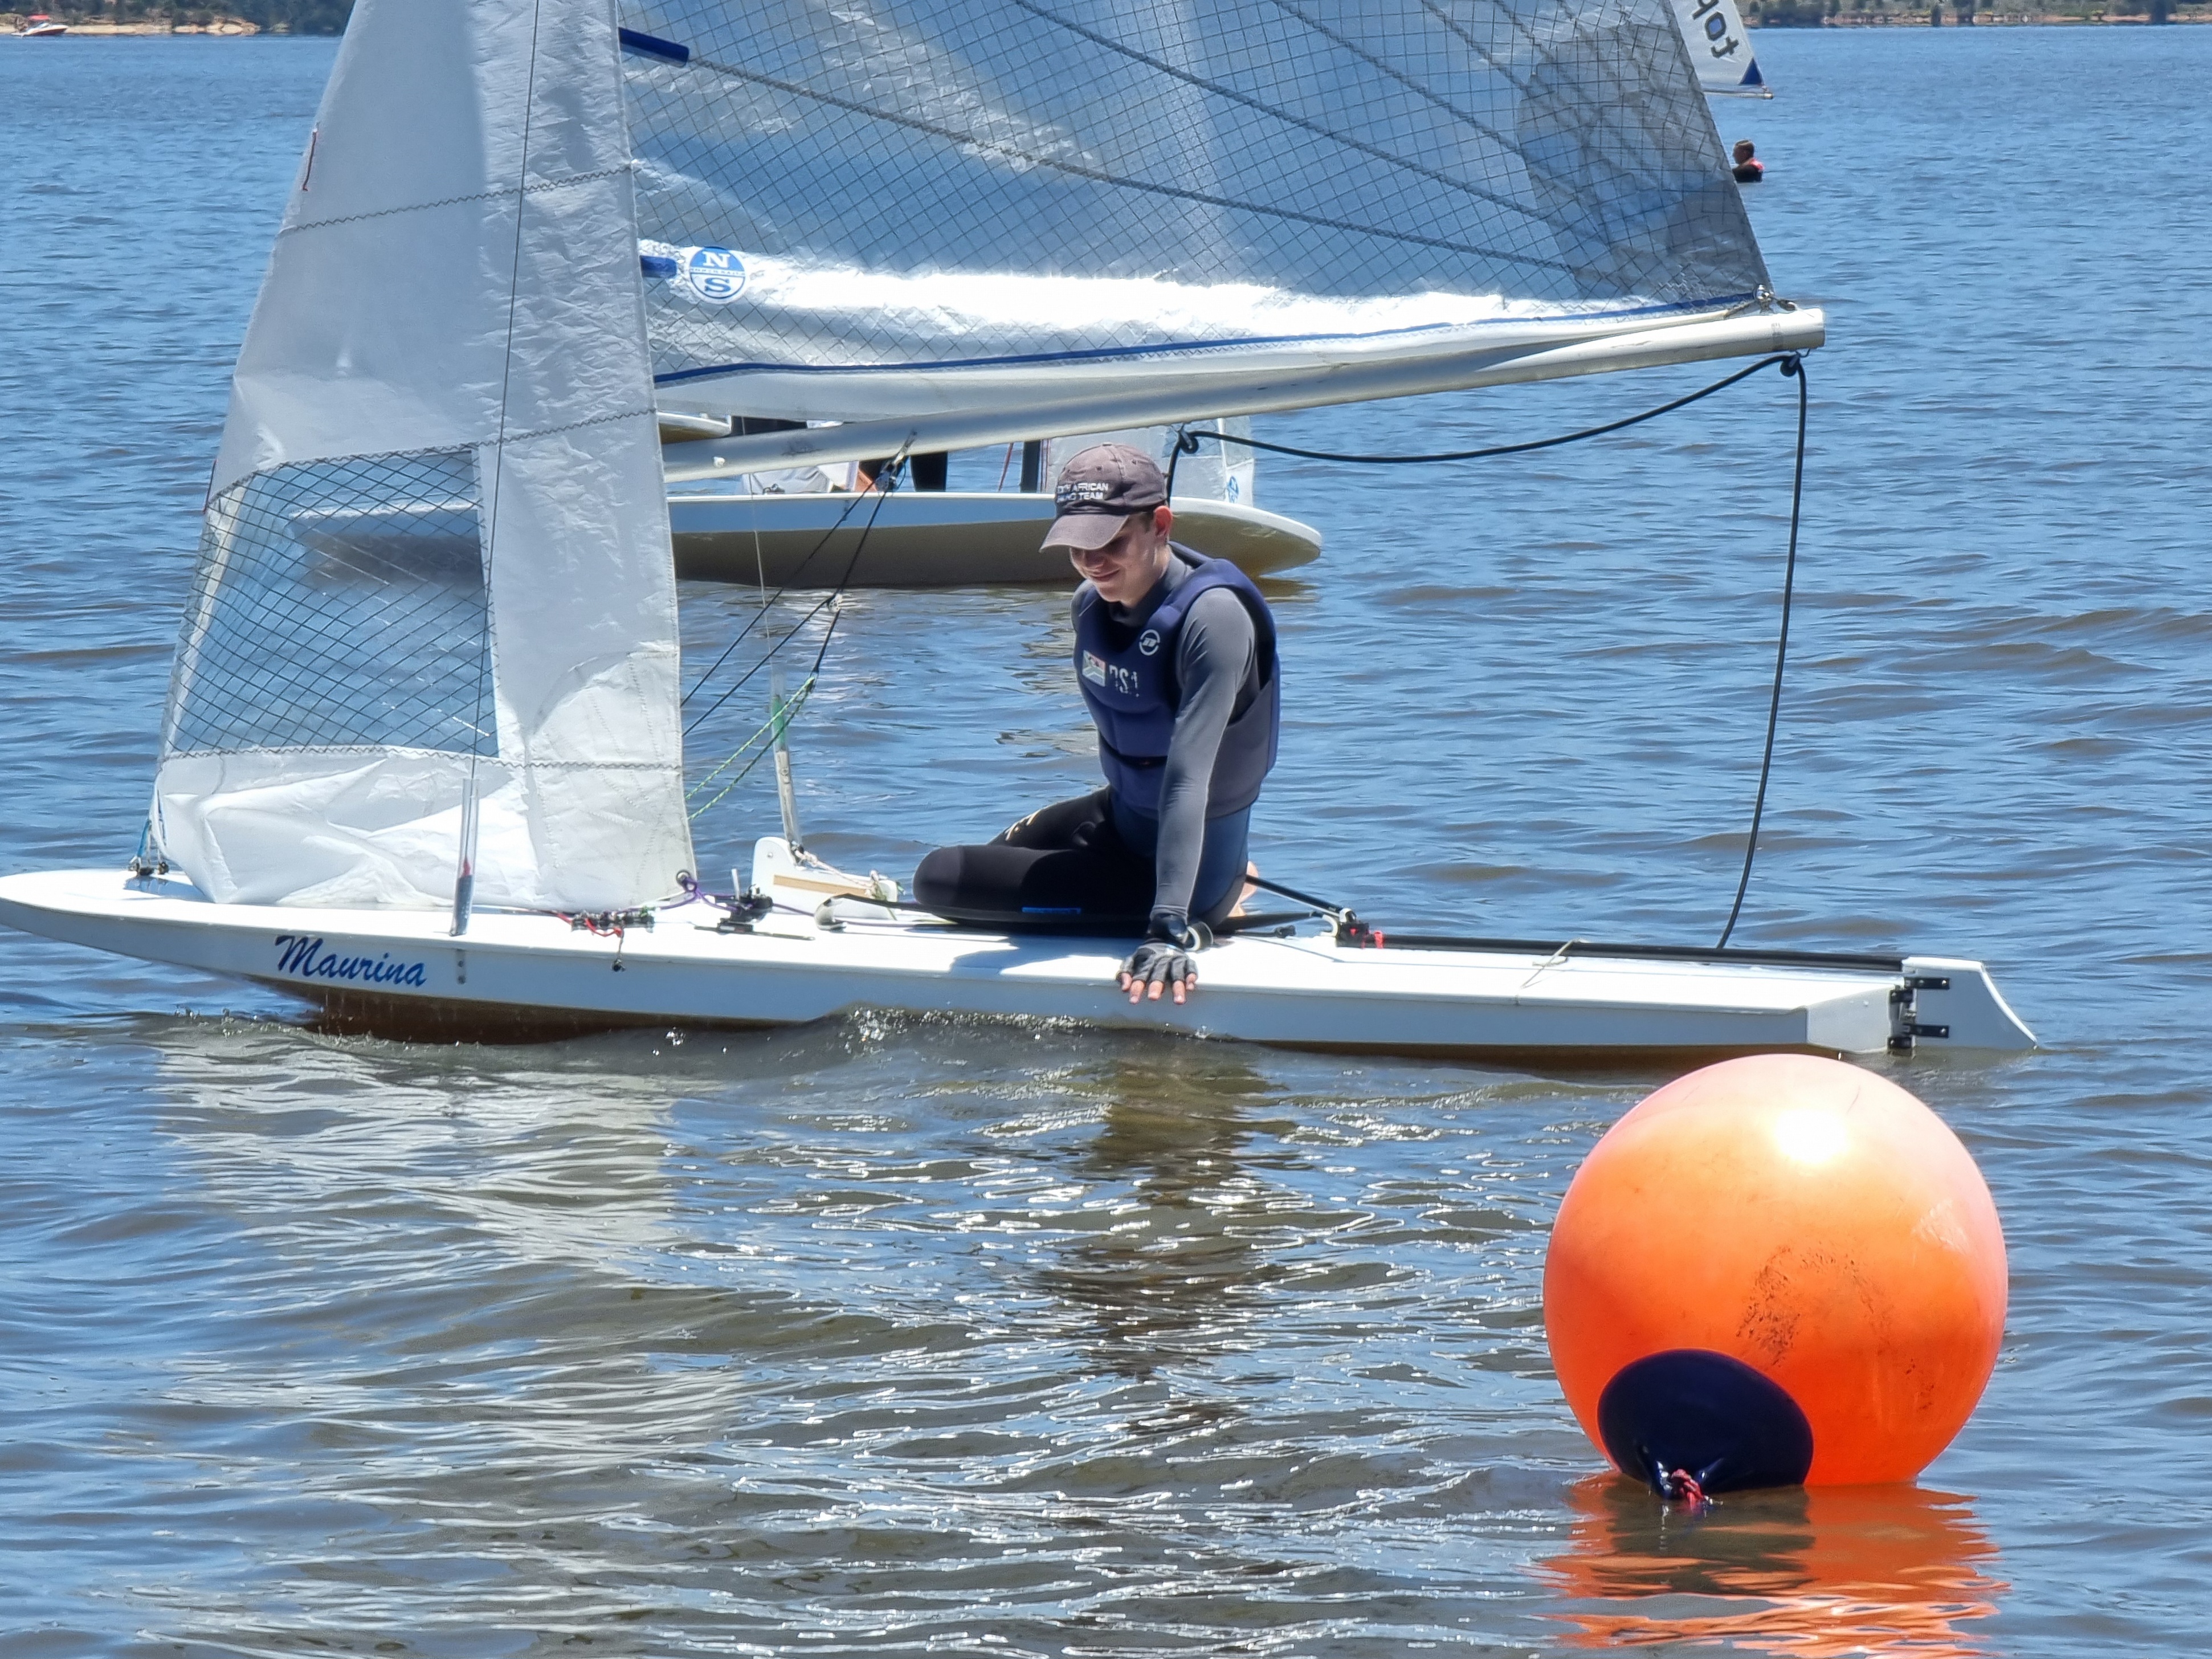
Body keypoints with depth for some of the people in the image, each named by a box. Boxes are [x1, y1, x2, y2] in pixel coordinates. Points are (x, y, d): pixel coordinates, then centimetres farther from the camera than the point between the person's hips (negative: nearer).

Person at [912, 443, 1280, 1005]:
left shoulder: (1213, 618, -27)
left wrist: (1170, 927, -42)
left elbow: (1188, 775, -35)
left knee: (941, 880, -11)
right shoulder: (1093, 604, -3)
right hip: (1122, 819, 9)